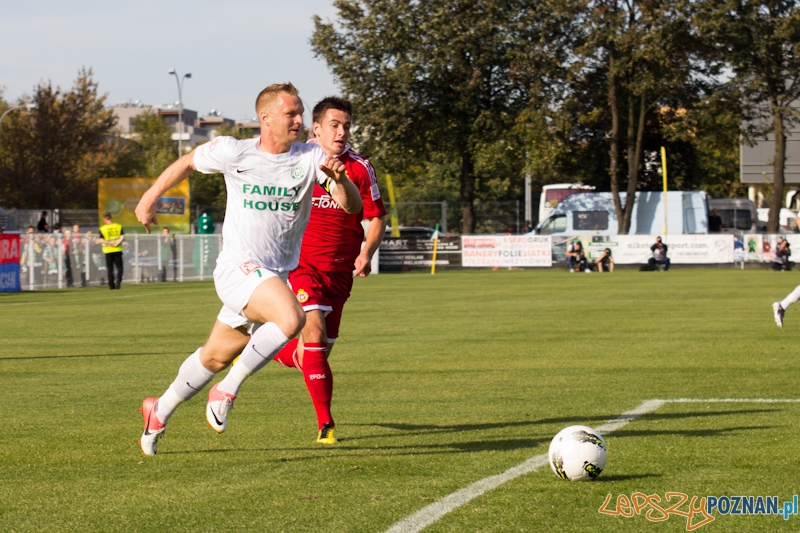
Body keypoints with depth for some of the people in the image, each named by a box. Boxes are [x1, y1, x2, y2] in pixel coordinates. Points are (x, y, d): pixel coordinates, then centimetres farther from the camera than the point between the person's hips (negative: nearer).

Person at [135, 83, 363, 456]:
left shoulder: (310, 158, -3)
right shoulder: (234, 152, -7)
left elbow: (352, 207, -10)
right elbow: (186, 163, 12)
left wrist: (340, 180, -31)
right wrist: (149, 199, 20)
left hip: (276, 276, 4)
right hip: (237, 267, -4)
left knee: (217, 356, 16)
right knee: (291, 317, -31)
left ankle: (160, 411, 38)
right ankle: (227, 391, -17)